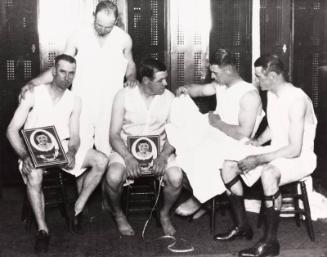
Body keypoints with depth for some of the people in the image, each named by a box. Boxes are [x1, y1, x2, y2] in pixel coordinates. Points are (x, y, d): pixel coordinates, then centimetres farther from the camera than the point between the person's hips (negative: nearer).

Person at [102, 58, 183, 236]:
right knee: (113, 177, -32)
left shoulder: (169, 98, 0)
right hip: (126, 148, -1)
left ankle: (165, 214, 5)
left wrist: (163, 156, -20)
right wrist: (128, 158, -25)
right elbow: (114, 134, -8)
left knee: (176, 177, -28)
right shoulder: (124, 96, -6)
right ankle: (117, 213, 2)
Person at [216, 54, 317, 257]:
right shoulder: (272, 94, 3)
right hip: (276, 152, 9)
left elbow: (295, 149, -28)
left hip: (300, 158, -9)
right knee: (229, 165, -3)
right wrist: (259, 141, 2)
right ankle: (243, 226, 9)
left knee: (268, 173, -40)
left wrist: (258, 159, -26)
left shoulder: (296, 100, -25)